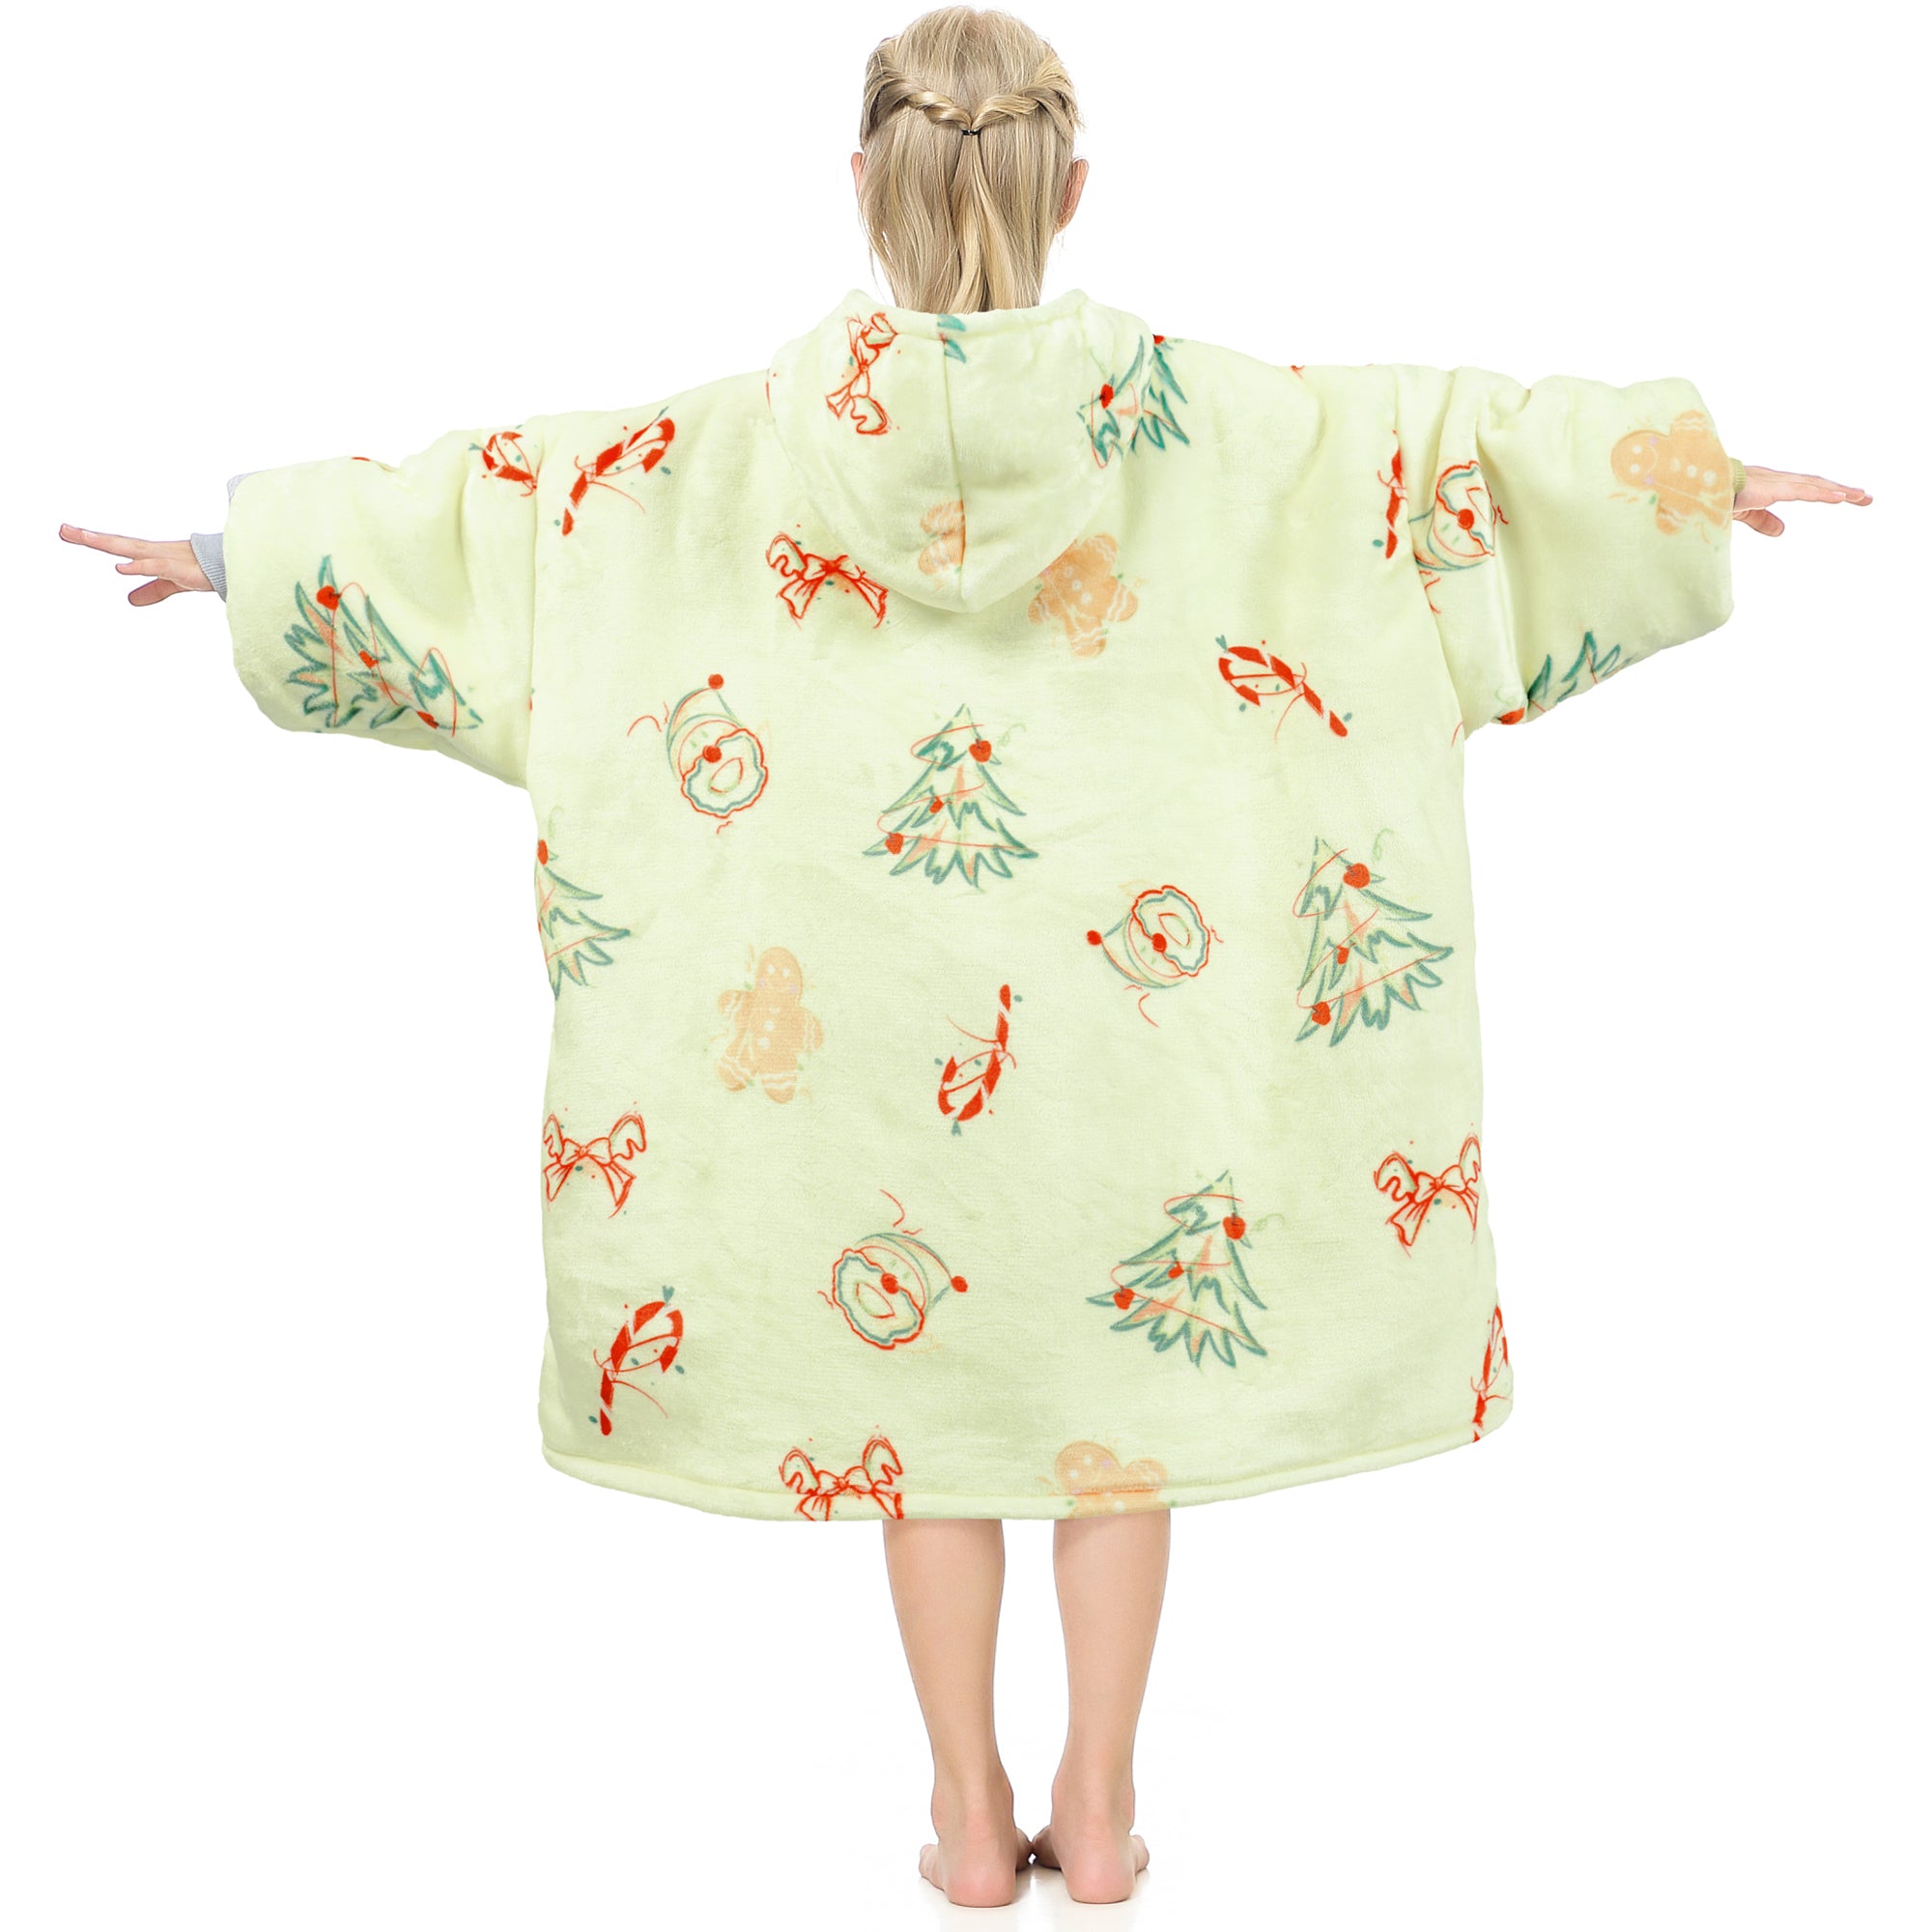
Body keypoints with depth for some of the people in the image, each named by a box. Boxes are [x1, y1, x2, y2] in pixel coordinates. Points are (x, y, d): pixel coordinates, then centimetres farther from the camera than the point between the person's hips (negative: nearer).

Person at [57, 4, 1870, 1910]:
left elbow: (512, 490, -3)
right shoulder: (1171, 401, -8)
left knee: (913, 1376, 15)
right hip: (1118, 986, 1)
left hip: (882, 999, 0)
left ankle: (970, 1816, 25)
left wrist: (238, 546, 9)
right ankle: (1099, 1807, 25)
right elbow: (1441, 442, -1)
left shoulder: (778, 426, -9)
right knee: (1123, 1373, 15)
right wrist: (1698, 469, 12)